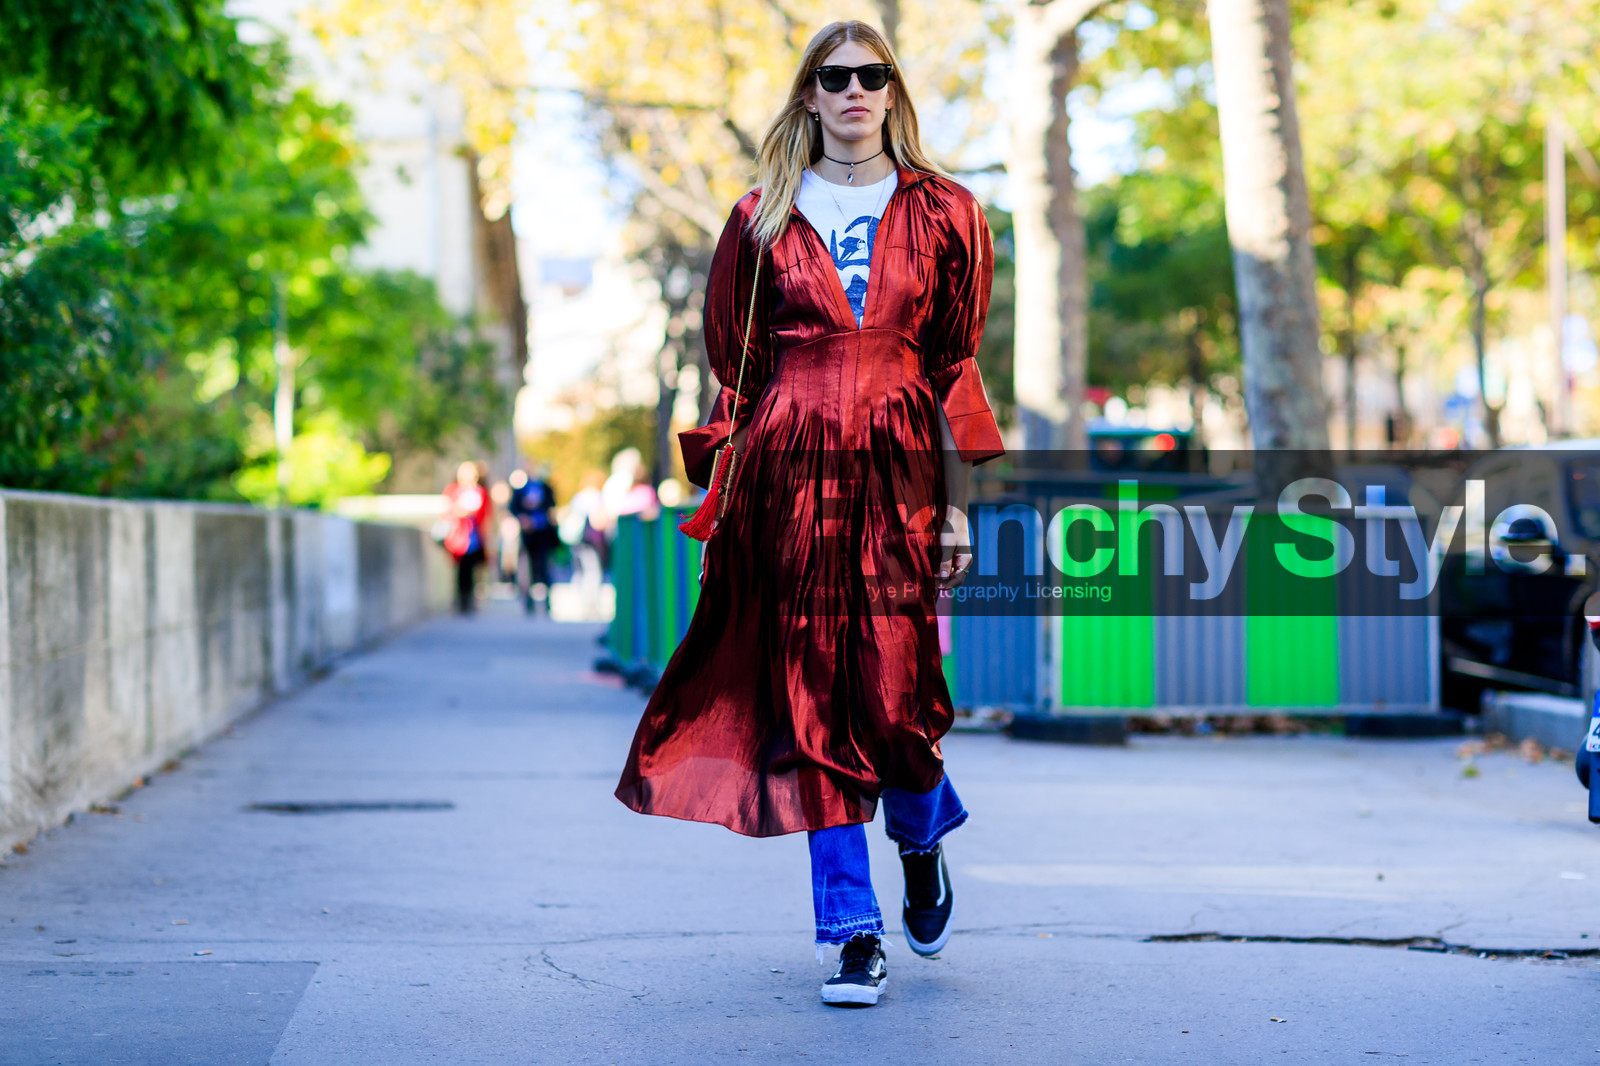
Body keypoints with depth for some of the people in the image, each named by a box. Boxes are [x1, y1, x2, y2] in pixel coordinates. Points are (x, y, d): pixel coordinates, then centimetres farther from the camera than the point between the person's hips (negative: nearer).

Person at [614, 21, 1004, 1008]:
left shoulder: (943, 214, 8)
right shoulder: (765, 219, 10)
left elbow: (956, 368, 6)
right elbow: (735, 369, 11)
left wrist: (958, 508, 0)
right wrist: (726, 494, 4)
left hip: (898, 472, -1)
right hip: (789, 475, 1)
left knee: (898, 687, -6)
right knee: (813, 694, -2)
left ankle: (922, 844, 28)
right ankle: (857, 935, 4)